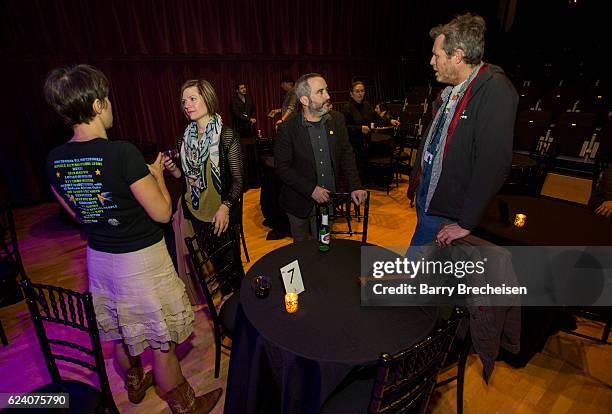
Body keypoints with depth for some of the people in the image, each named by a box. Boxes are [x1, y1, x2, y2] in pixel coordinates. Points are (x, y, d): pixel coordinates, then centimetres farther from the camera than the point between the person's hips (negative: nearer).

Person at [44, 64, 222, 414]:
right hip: (141, 260, -7)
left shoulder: (55, 160, -2)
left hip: (99, 257, 7)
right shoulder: (122, 152, -24)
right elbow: (162, 213, -21)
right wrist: (157, 173, -5)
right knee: (161, 341, 11)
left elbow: (77, 213, 11)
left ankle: (135, 384, 52)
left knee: (120, 333, 27)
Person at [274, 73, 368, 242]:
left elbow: (346, 154, 4)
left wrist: (355, 187, -7)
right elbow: (281, 167, -14)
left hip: (329, 200, 3)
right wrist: (311, 189, -20)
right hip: (300, 202, -2)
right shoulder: (287, 128, -14)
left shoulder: (337, 119, -2)